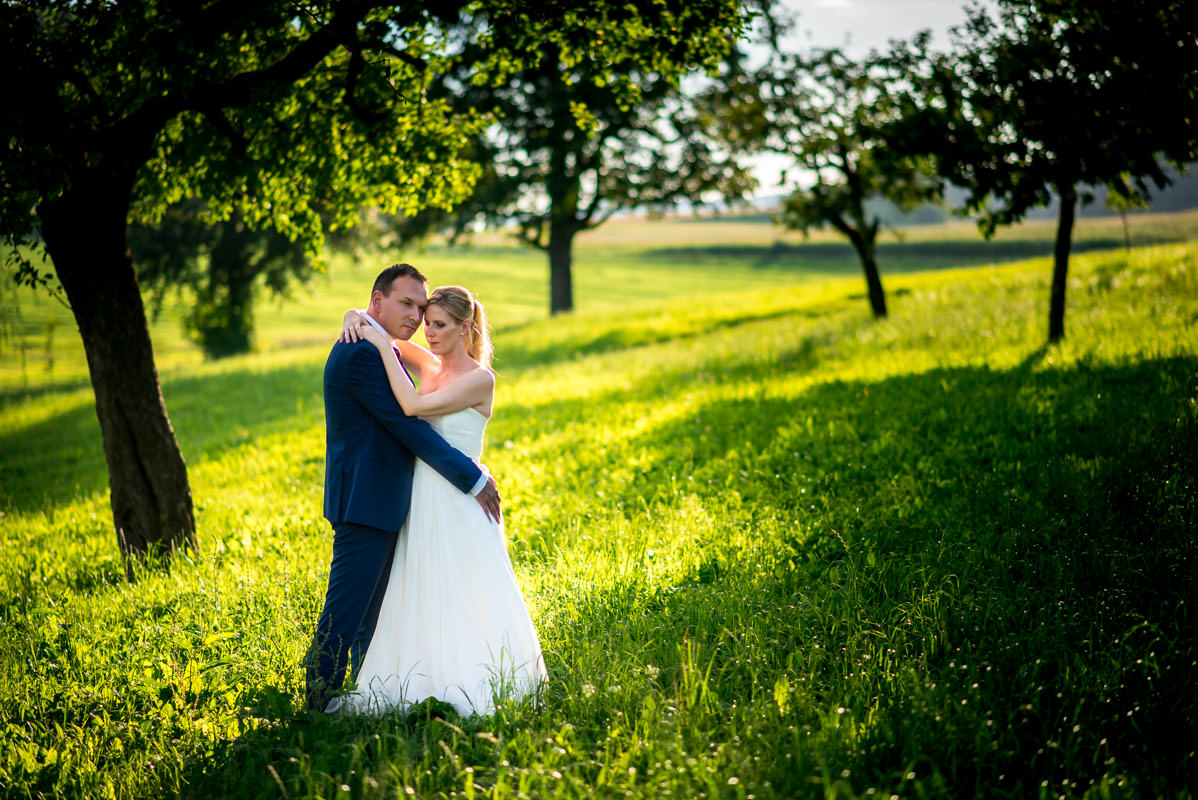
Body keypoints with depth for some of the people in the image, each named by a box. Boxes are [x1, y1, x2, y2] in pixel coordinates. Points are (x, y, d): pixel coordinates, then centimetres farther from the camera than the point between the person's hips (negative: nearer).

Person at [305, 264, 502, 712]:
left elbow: (404, 422, 19)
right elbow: (409, 427, -19)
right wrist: (473, 478, -13)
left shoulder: (378, 350, 15)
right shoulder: (362, 355, -19)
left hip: (379, 504, 11)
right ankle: (320, 710, 1)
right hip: (365, 503, -11)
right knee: (343, 618, -6)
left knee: (373, 614, 18)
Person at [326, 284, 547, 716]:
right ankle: (426, 685, 15)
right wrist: (356, 319, -8)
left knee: (462, 605, -4)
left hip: (459, 506, -7)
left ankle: (470, 692, 4)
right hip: (422, 502, 7)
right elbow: (370, 320, 16)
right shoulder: (427, 365, 10)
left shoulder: (480, 379, -9)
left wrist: (384, 347, -16)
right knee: (422, 606, 8)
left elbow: (413, 406, -21)